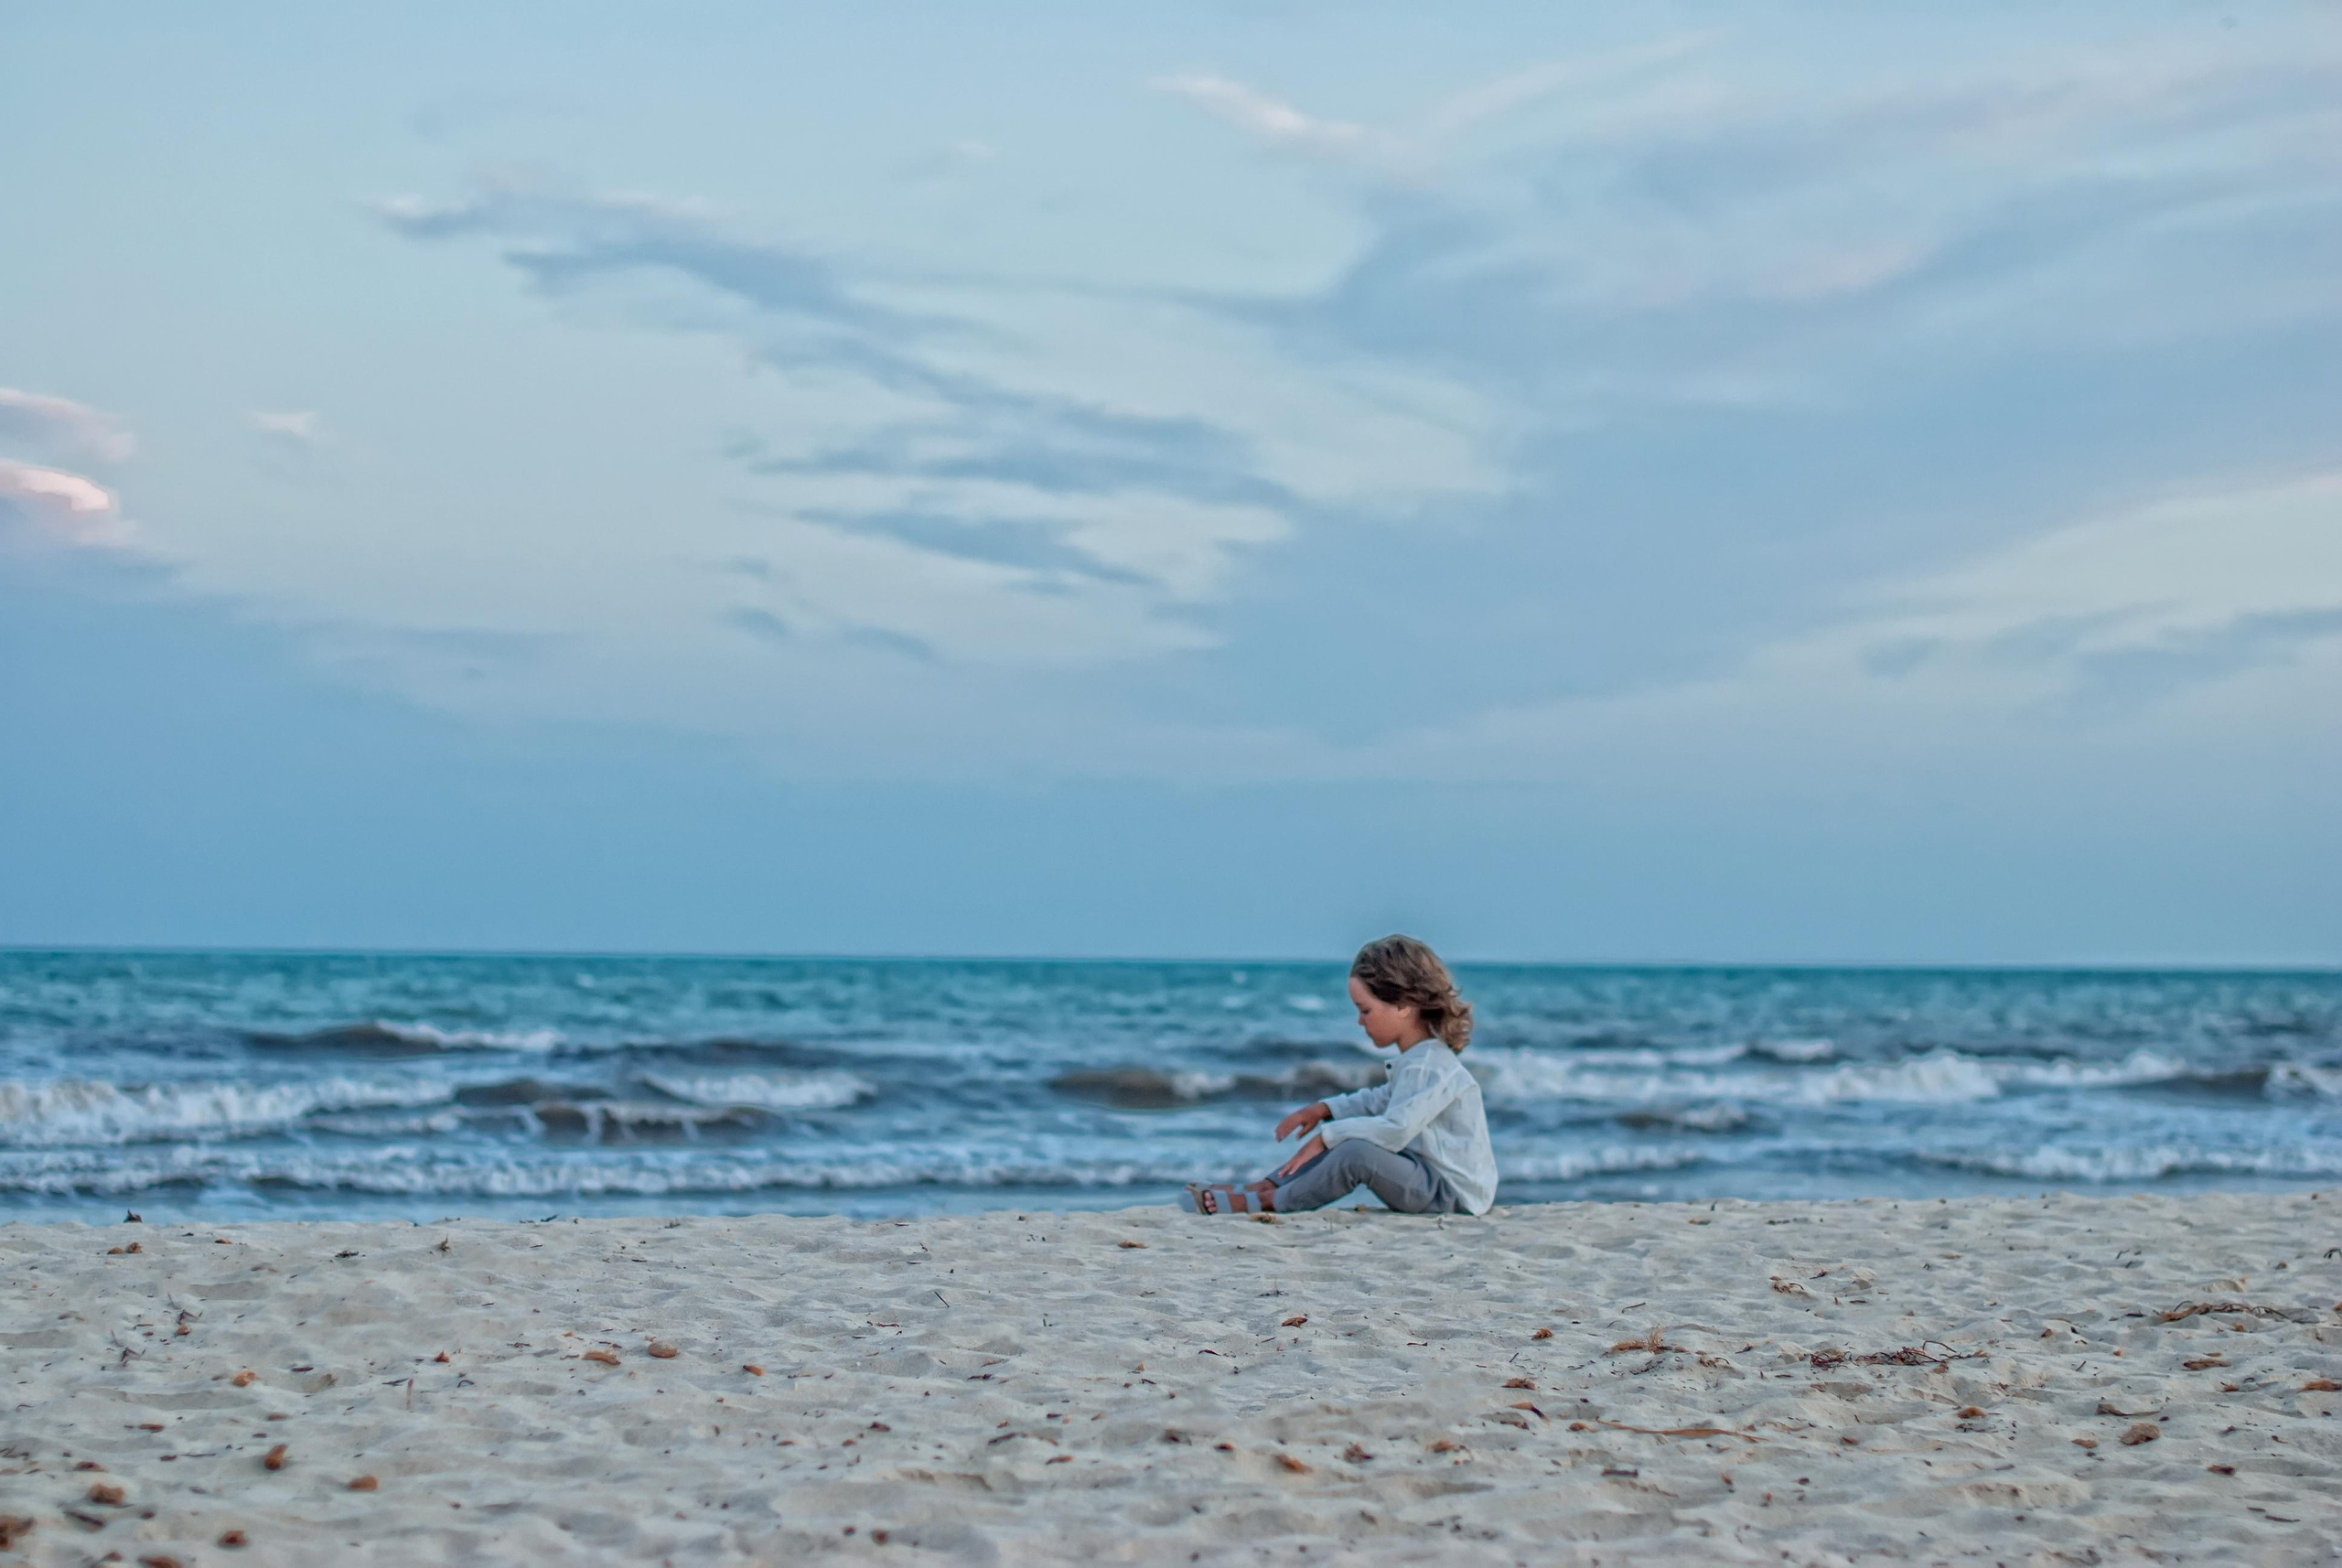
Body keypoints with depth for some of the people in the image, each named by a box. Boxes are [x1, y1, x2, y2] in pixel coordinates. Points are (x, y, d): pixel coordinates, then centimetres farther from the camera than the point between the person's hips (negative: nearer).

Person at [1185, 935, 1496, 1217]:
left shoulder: (1429, 1065, -20)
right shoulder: (1417, 1059, 13)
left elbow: (1394, 1128, -30)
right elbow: (1381, 1101, 28)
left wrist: (1325, 1136, -22)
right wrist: (1324, 1109, 15)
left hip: (1454, 1195, -11)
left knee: (1357, 1153, -31)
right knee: (1340, 1138, 16)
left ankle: (1267, 1202, -19)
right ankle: (1265, 1186, 6)